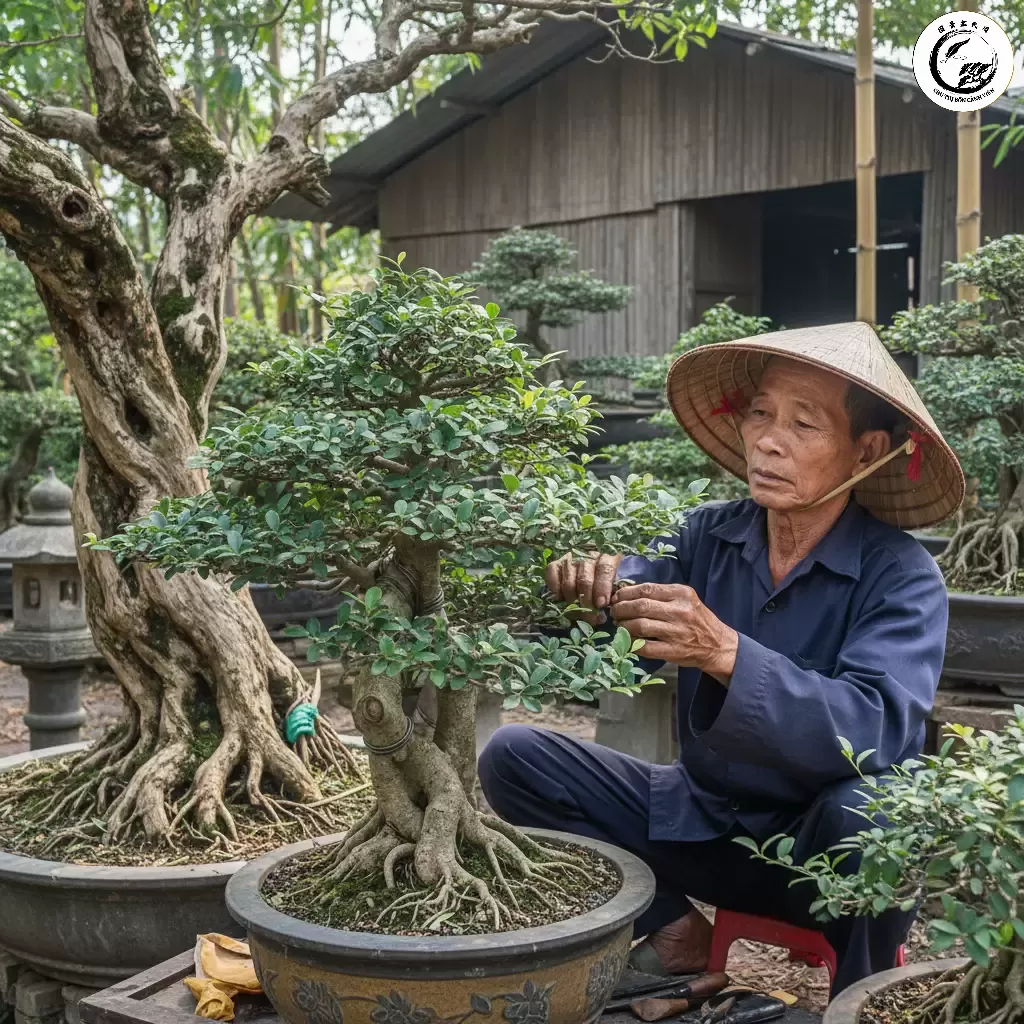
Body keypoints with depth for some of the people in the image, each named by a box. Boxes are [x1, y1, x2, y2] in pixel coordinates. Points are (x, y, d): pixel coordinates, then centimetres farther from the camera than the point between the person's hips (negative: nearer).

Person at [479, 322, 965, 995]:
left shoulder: (901, 577, -18)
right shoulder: (706, 537, -6)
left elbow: (873, 731, -34)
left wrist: (724, 652, -46)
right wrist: (587, 597, -36)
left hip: (820, 848, -3)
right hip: (701, 819, 4)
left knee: (863, 811, -37)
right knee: (514, 756, -8)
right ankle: (674, 928, 0)